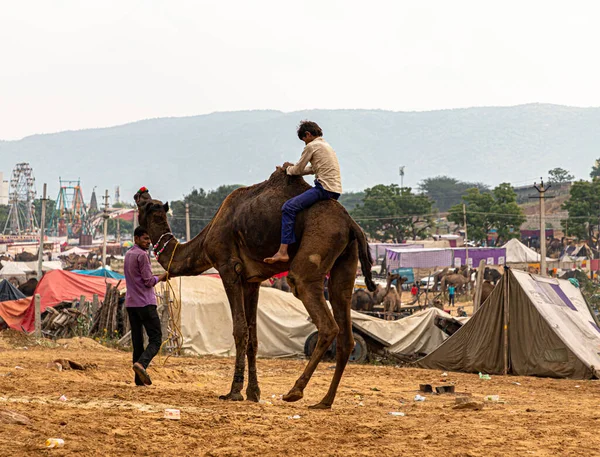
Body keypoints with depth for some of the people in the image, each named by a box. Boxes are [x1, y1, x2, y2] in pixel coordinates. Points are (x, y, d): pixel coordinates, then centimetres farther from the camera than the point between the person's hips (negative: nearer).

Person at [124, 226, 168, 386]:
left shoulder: (128, 254, 17)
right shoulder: (142, 255, -10)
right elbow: (149, 281, -13)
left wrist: (158, 278, 19)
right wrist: (161, 277, 3)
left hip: (131, 303, 8)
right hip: (145, 303, -8)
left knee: (137, 340, 6)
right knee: (155, 339, -6)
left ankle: (139, 379, 3)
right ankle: (142, 363, -29)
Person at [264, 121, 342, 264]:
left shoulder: (312, 146, -3)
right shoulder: (326, 145, 25)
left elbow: (298, 170, 2)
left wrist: (288, 168, 22)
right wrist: (293, 168, 29)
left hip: (324, 187, -10)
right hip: (336, 190, 10)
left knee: (289, 207, -16)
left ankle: (283, 251, -28)